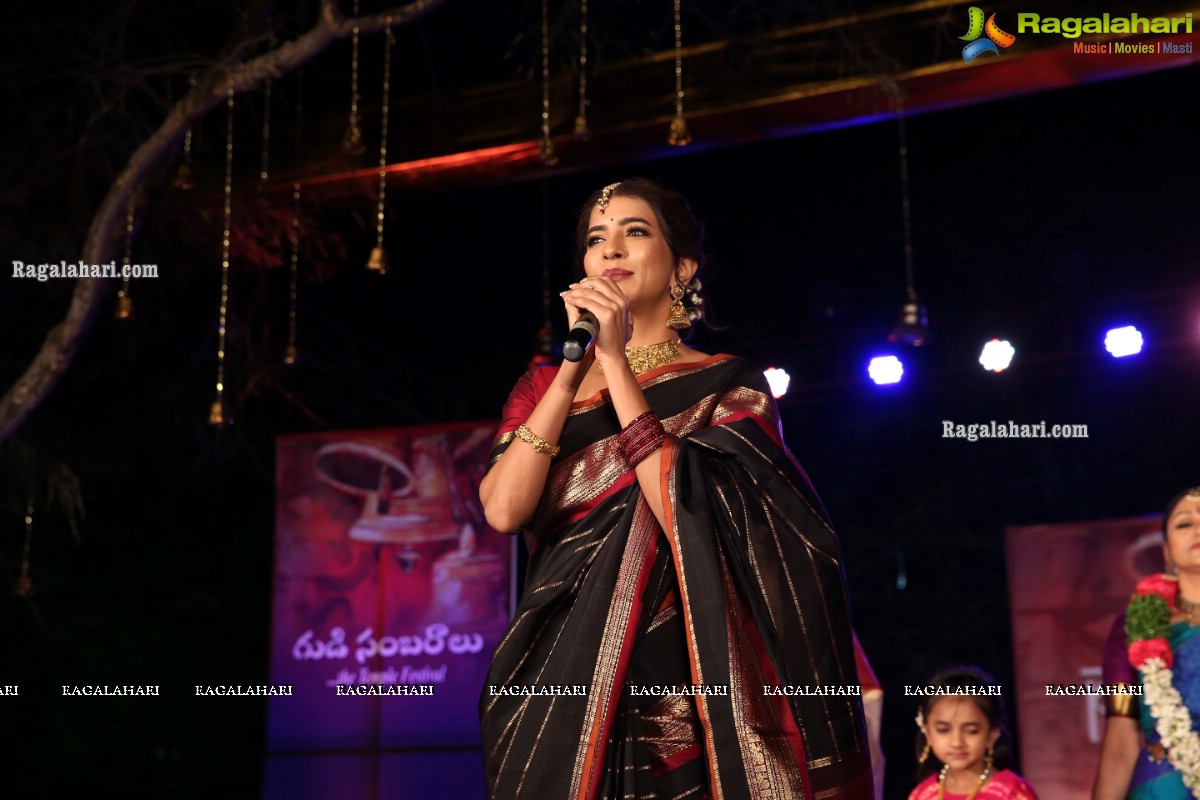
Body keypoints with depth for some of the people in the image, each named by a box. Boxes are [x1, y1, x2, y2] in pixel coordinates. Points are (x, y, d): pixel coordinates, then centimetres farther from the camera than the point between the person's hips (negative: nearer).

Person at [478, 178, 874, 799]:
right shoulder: (544, 387, 11)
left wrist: (616, 363, -14)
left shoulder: (727, 387, 1)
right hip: (556, 680, 3)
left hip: (672, 681, -3)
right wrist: (574, 366, -7)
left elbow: (688, 514, -16)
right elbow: (503, 510, -6)